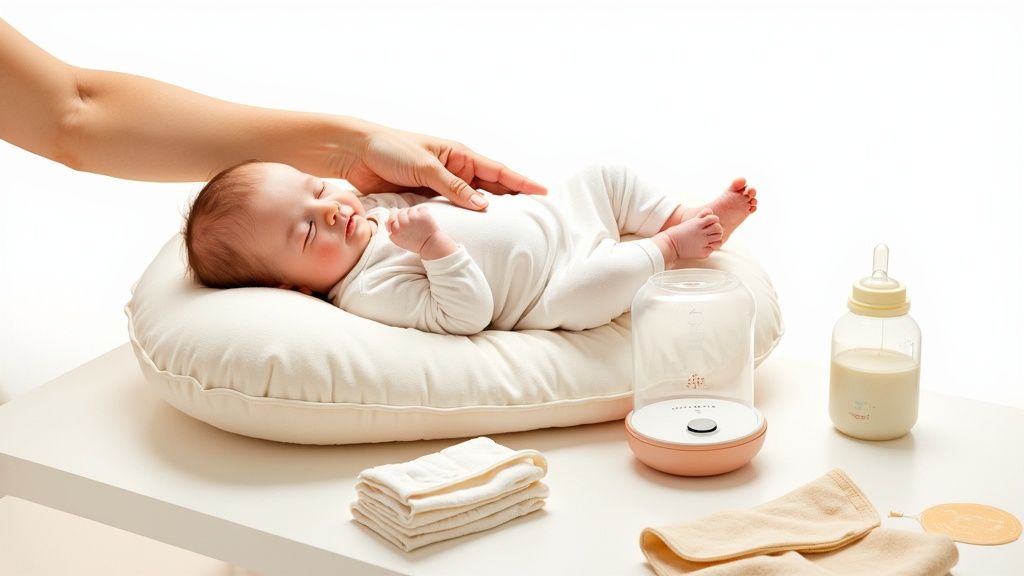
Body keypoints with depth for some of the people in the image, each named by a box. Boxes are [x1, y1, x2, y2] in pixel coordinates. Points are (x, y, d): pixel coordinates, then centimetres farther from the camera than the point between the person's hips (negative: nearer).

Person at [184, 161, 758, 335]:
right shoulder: (370, 290, -26)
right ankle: (667, 249, -11)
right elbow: (465, 313, -32)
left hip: (555, 214, 9)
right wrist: (434, 243, -41)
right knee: (580, 295, -36)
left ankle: (688, 218, 16)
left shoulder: (372, 207, 1)